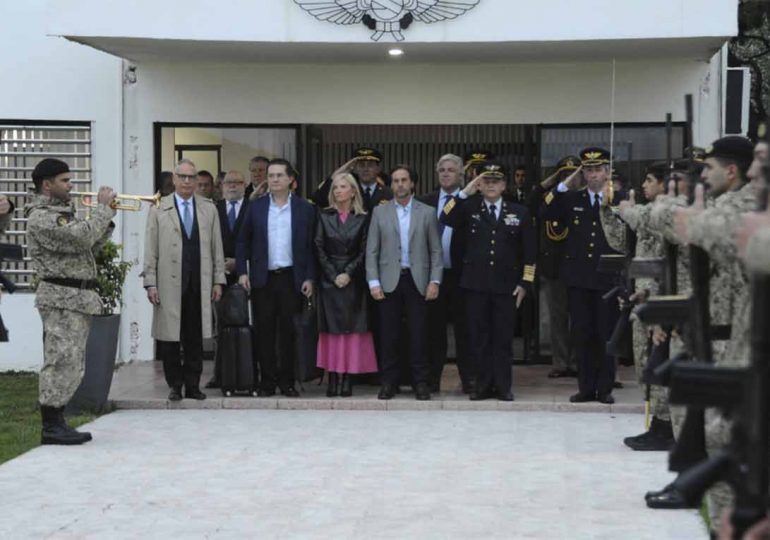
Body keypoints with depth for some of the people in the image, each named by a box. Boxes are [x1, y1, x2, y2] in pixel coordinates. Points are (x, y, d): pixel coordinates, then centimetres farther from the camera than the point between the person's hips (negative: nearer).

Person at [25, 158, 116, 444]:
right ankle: (51, 428, -7)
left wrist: (107, 218, 10)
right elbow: (81, 238, -23)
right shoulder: (41, 218, -13)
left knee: (71, 364, 12)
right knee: (62, 360, -10)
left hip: (78, 298, 10)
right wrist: (103, 208, -12)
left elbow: (89, 248, 21)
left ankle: (57, 423, 17)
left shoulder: (61, 213, 21)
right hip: (62, 297, -10)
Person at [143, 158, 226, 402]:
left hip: (200, 283, 2)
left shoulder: (209, 209, 12)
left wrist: (218, 280, 5)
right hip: (170, 282, -2)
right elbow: (151, 249, 2)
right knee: (170, 337, 1)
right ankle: (175, 385, 11)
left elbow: (217, 247, 11)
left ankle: (193, 385, 11)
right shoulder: (159, 209, 5)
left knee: (195, 338, 3)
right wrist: (150, 283, -4)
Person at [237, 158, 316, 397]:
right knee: (265, 333, 3)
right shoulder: (256, 207, 7)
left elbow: (311, 246, 4)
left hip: (291, 279, -1)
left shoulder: (305, 209, 4)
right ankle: (267, 381, 10)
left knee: (289, 333, 2)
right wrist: (242, 272, -2)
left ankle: (287, 381, 11)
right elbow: (243, 242, 8)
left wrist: (309, 278, -3)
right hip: (262, 279, 1)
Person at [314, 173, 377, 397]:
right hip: (329, 279, 1)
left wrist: (348, 274, -11)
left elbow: (364, 252, 0)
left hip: (353, 281, -1)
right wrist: (334, 275, -7)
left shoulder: (362, 219, 4)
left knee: (351, 328, -3)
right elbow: (319, 249, 1)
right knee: (331, 328, -1)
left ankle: (347, 379, -1)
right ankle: (333, 378, 0)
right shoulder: (324, 217, 6)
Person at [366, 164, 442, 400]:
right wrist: (373, 282, -4)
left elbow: (435, 250, 5)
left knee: (418, 334, 0)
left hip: (417, 281, 0)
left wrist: (435, 281, -4)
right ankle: (389, 382, 10)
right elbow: (372, 250, 5)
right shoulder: (380, 212, 7)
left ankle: (421, 382, 7)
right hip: (389, 281, 1)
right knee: (389, 335, 2)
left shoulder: (427, 212, 6)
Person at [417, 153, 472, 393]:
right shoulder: (425, 202, 8)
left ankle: (468, 379, 10)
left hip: (460, 273, -3)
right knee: (434, 328, 8)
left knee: (463, 328, 4)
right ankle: (432, 379, 14)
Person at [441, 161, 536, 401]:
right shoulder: (469, 209, 8)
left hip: (507, 286, -1)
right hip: (476, 284, 1)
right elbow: (446, 219, -12)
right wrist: (465, 193, -15)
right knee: (480, 337, 5)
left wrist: (525, 283, -1)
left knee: (503, 338, 2)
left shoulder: (519, 212, 7)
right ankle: (483, 385, 13)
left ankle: (503, 386, 10)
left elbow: (529, 252, 6)